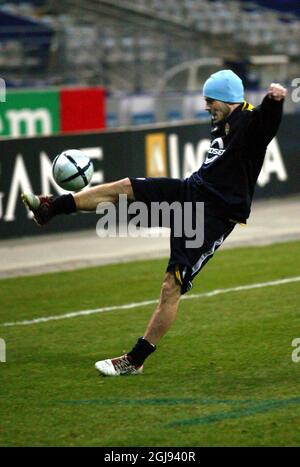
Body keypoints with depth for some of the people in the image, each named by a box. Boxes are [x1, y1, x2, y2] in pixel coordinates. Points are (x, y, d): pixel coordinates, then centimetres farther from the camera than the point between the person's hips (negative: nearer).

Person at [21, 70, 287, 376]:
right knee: (124, 187, 4)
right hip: (192, 191, 9)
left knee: (172, 287, -9)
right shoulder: (223, 124, 14)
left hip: (213, 216, -9)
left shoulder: (250, 121, -13)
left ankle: (135, 360, -1)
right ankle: (52, 207, 16)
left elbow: (268, 120, -38)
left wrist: (274, 100, -60)